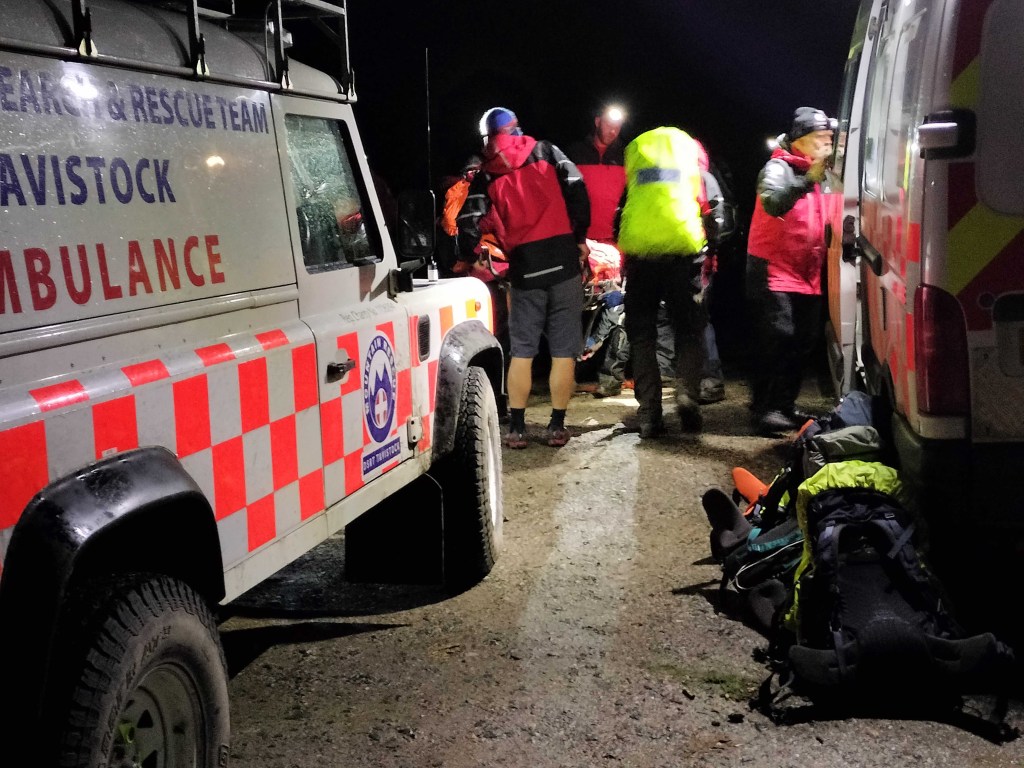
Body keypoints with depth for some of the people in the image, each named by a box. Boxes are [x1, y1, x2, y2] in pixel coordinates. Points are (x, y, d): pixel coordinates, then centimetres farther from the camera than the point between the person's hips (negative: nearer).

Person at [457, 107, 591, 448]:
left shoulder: (486, 175, 8)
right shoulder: (546, 152, 8)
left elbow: (470, 224, -1)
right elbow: (577, 190, -3)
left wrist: (467, 255, 15)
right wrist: (580, 237, 6)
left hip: (524, 267, 1)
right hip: (563, 259, -1)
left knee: (522, 351, 10)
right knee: (563, 351, 5)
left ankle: (516, 428, 9)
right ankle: (556, 426, 8)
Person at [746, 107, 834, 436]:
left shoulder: (819, 175, 19)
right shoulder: (778, 168, -9)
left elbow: (822, 221, 27)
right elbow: (772, 202, -30)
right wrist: (808, 179, -39)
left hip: (808, 276, 9)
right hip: (775, 272, -9)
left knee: (803, 342, 8)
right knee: (779, 337, -18)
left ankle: (785, 405, 17)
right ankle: (764, 407, -13)